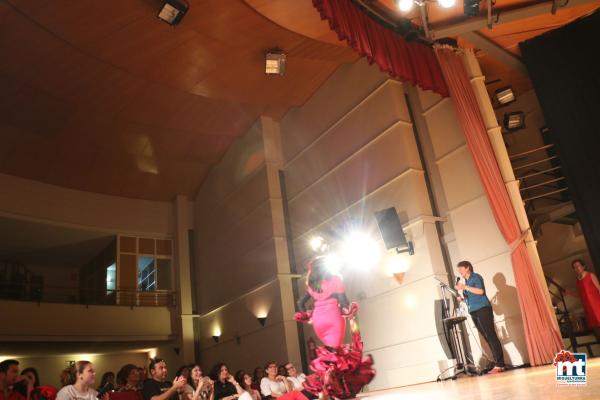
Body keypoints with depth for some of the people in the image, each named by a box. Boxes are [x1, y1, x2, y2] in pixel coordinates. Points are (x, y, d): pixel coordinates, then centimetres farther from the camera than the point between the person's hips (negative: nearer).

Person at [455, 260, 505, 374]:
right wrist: (462, 298, 7)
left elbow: (480, 291, -15)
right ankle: (498, 364, 2)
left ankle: (499, 365, -13)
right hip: (474, 312, 8)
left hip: (483, 309, -7)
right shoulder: (466, 281, 21)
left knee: (491, 336, -10)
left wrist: (465, 287, -18)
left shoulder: (476, 277, 0)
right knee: (487, 338, 3)